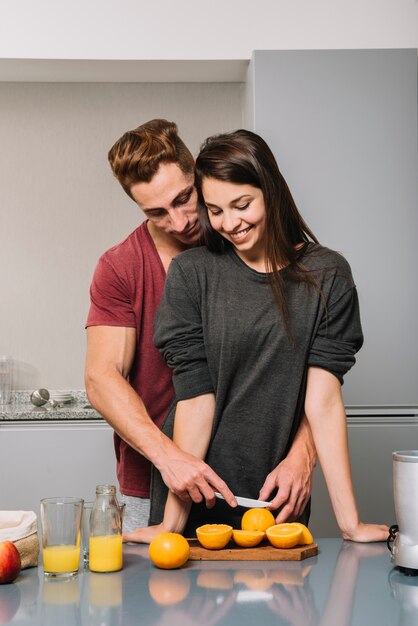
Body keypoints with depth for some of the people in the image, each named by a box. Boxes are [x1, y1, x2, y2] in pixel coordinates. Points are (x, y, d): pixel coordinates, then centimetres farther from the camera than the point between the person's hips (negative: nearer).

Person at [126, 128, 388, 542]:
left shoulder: (328, 275, -4)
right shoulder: (191, 274, -5)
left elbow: (323, 399, -10)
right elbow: (196, 397, -10)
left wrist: (349, 522, -16)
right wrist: (173, 521, -15)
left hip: (279, 502, 0)